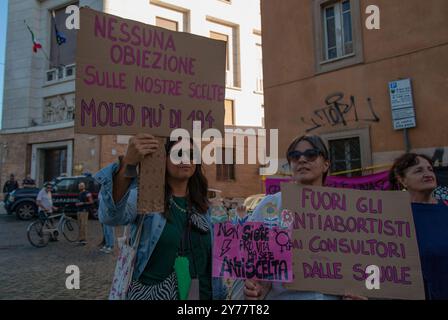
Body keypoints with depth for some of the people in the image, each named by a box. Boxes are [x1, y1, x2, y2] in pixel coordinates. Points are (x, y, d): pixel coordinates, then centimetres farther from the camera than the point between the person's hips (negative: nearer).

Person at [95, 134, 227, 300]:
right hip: (150, 294, -4)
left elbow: (211, 258, 10)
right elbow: (110, 216, -34)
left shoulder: (202, 206, 3)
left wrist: (218, 294, 10)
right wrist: (127, 164, -47)